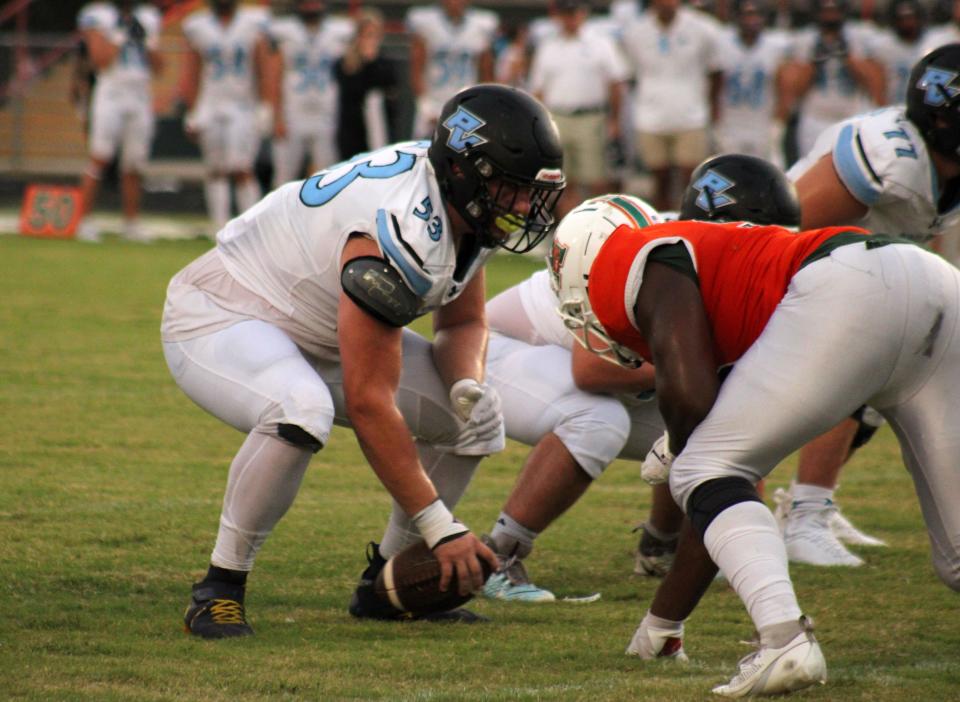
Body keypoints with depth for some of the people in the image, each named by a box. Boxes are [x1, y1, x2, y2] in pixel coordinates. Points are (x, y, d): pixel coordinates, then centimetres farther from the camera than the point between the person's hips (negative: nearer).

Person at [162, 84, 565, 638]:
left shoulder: (467, 208, -7)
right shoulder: (403, 234, -35)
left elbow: (464, 321, 10)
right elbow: (369, 404, -33)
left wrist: (466, 383, -14)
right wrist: (440, 528, -30)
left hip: (317, 334, 9)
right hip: (220, 320, -9)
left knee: (476, 416, 0)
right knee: (301, 412, -40)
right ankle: (220, 588, -22)